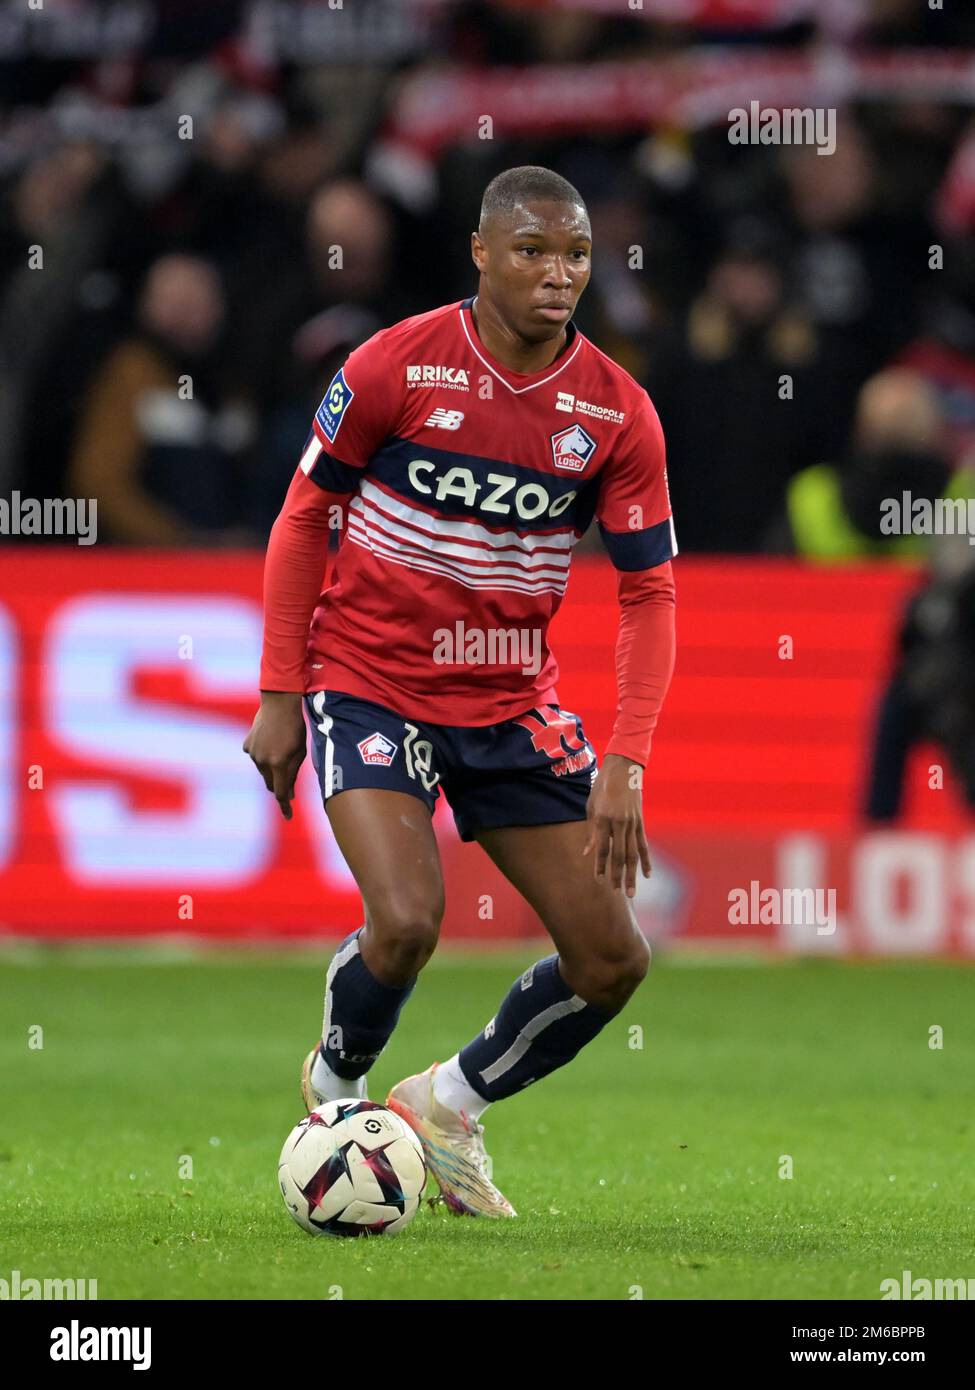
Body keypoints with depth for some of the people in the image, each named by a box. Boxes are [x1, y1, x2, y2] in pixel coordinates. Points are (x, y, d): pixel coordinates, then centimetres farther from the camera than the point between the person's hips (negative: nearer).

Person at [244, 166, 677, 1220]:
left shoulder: (617, 413, -5)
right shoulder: (396, 366, -12)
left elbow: (649, 591, -2)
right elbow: (304, 518, -2)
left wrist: (626, 760, -13)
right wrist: (279, 696, -4)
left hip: (513, 697, 4)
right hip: (369, 685, -4)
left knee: (611, 960, -2)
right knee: (405, 922, -24)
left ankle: (450, 1105, 23)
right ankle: (337, 1084, 10)